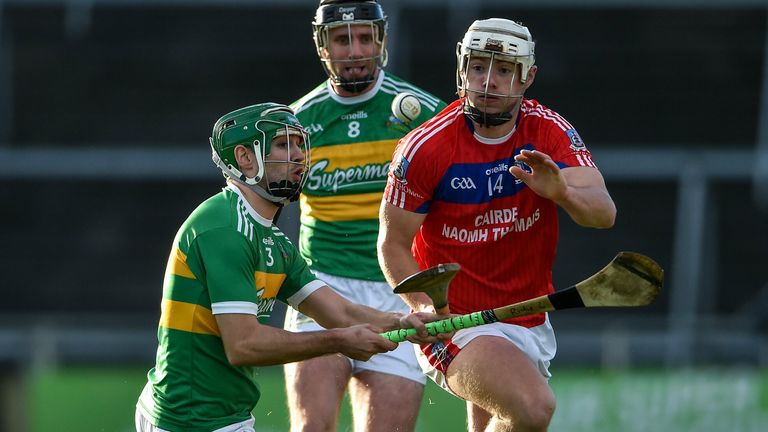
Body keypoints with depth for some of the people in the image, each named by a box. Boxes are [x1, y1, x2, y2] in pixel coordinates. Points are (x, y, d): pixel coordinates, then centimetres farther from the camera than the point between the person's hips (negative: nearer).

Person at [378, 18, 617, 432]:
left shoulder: (550, 131, -4)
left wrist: (561, 191, -40)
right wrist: (426, 306, -25)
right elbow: (393, 242, -7)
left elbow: (603, 212, -17)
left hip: (530, 325, 6)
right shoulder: (426, 148, -13)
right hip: (457, 324, -6)